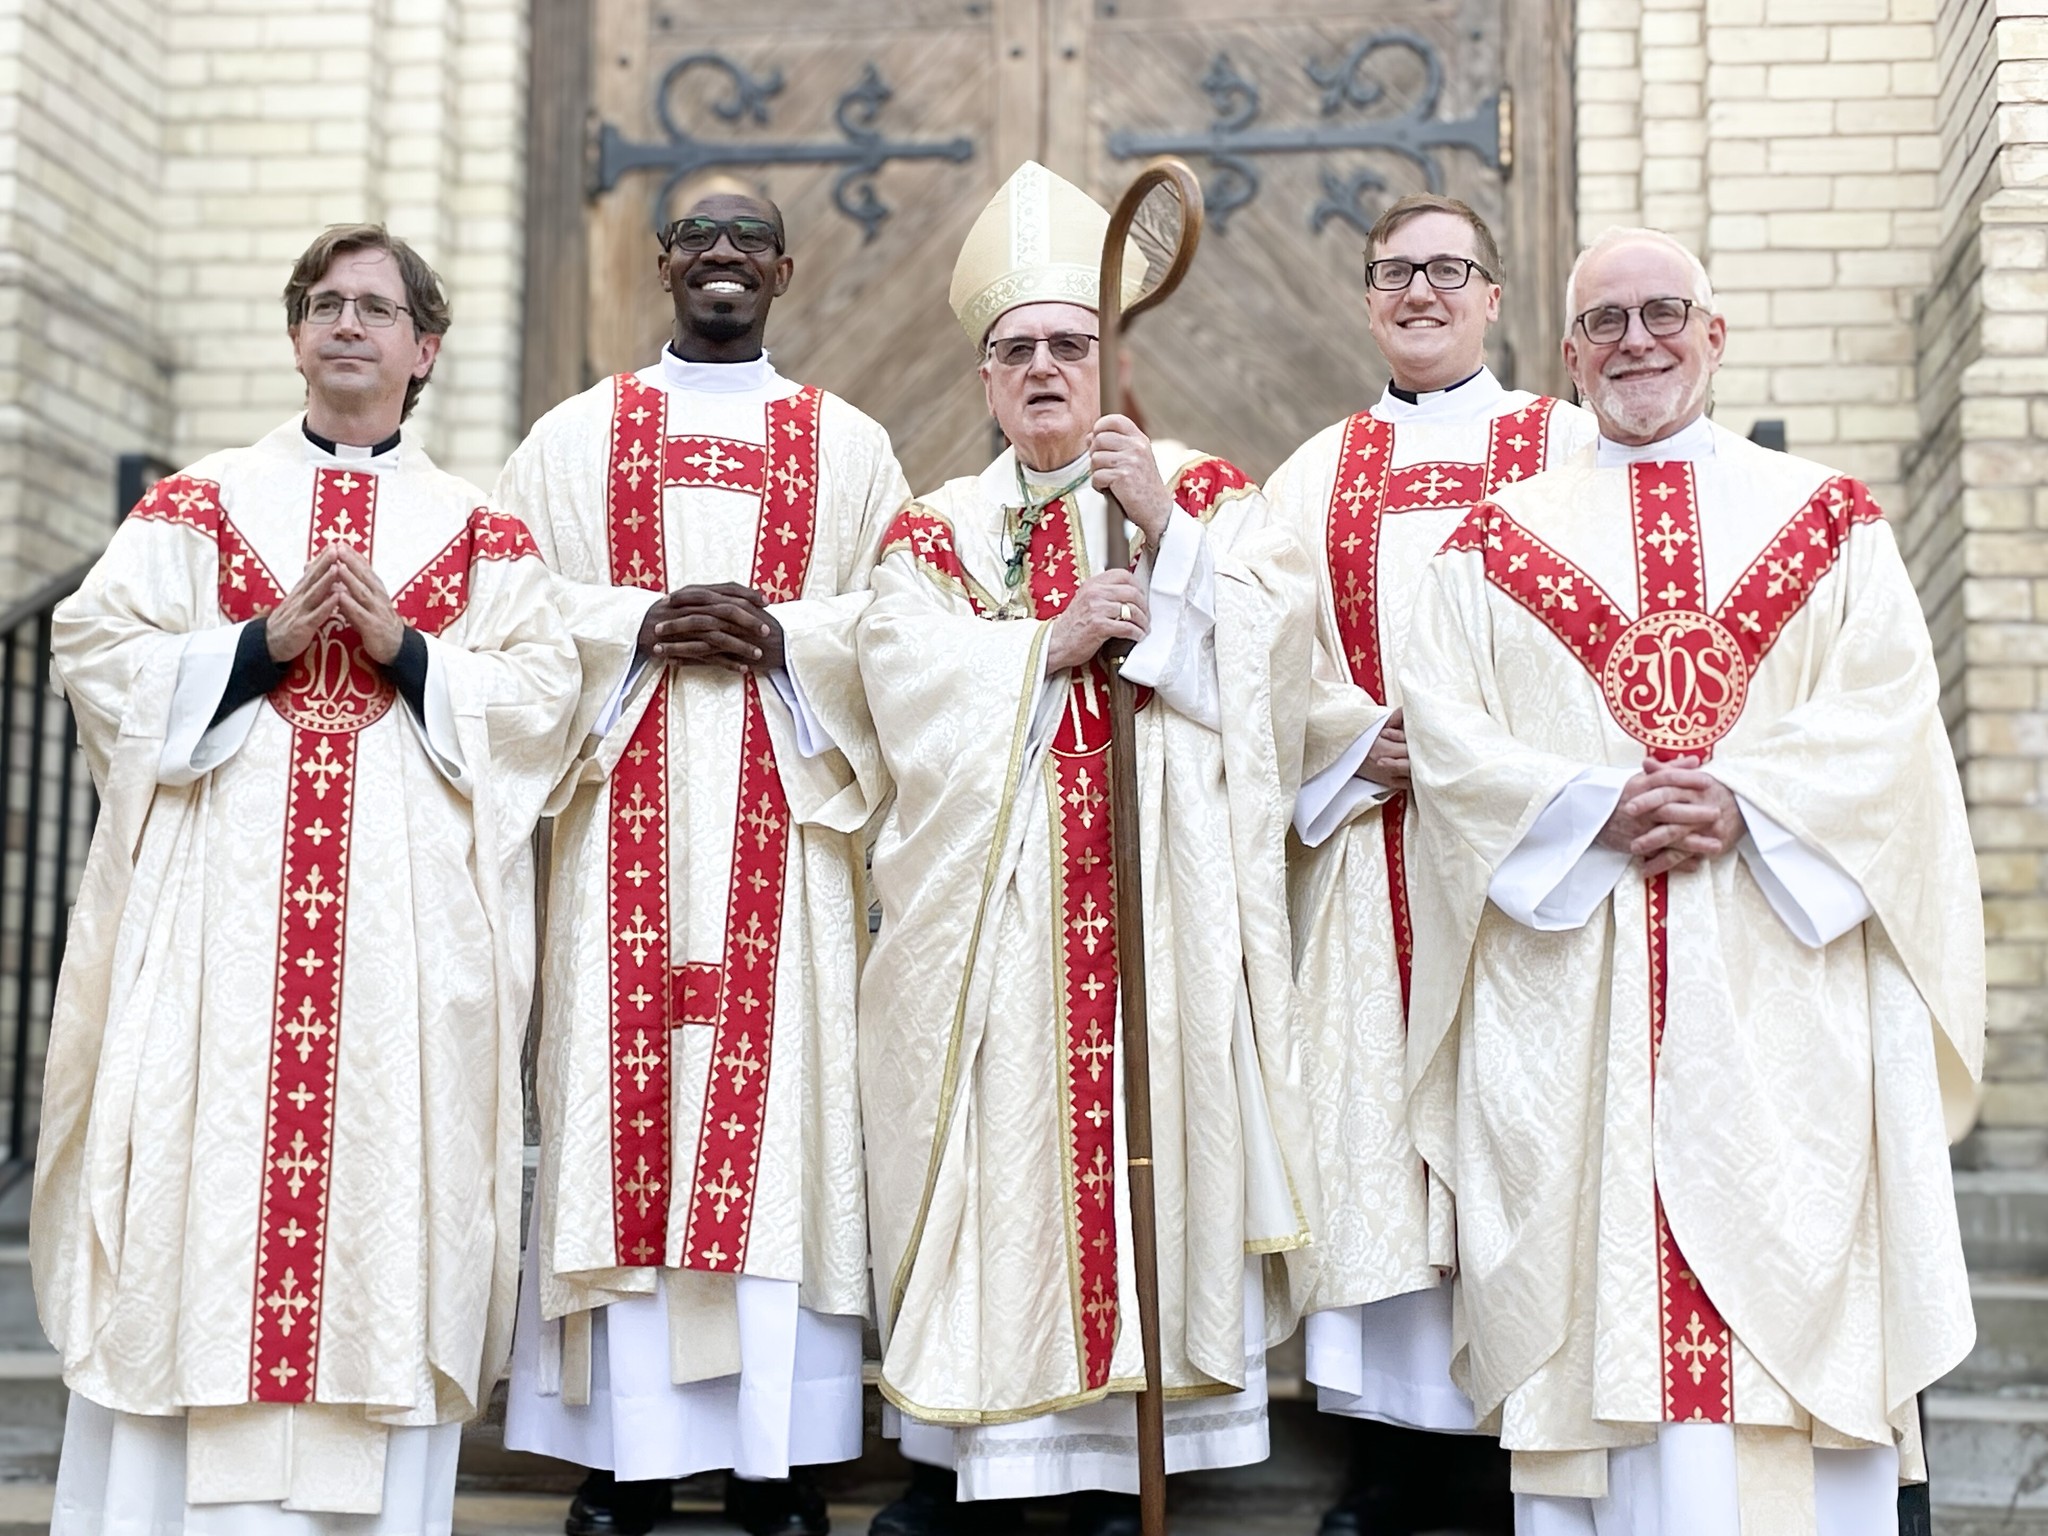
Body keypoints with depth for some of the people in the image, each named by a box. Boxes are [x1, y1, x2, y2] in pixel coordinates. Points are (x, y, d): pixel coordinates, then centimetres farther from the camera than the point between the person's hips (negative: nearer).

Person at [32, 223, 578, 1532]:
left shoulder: (483, 533, 14)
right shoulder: (195, 509, 14)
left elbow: (538, 696, 3)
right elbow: (99, 651, 3)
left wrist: (400, 647, -11)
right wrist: (267, 640, -8)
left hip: (408, 916, 0)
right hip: (218, 902, 0)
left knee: (390, 1190, -3)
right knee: (200, 1180, -4)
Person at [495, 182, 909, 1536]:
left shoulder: (851, 445, 14)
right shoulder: (577, 436, 15)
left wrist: (782, 638, -12)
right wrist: (640, 628, -11)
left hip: (785, 822, 0)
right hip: (625, 821, 1)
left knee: (779, 1107, -4)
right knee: (623, 1105, -3)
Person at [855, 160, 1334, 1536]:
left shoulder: (1205, 493, 10)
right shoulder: (937, 531, 12)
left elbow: (1276, 631, -6)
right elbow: (912, 682, -5)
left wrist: (1165, 521, -14)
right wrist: (1052, 644, -14)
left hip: (1163, 894, 0)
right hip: (991, 903, 1)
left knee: (1145, 1127, -2)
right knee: (995, 1143, 0)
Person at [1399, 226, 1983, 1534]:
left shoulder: (1831, 523, 12)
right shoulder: (1497, 544, 12)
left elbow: (1890, 714, 0)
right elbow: (1447, 735, 0)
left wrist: (1744, 802, -15)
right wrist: (1596, 809, -15)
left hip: (1784, 985, 0)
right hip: (1576, 992, 0)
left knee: (1792, 1270, -2)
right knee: (1600, 1286, -1)